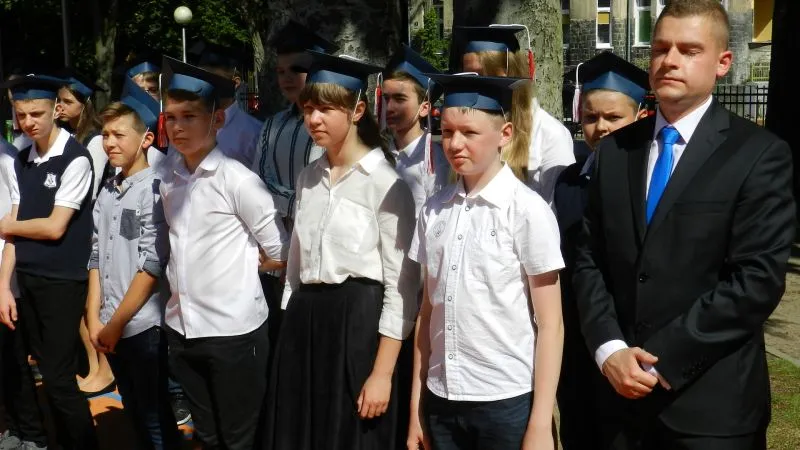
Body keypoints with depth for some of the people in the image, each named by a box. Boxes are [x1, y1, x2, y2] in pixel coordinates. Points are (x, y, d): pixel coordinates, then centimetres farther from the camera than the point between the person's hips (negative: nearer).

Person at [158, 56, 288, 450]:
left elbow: (279, 252, -8)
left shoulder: (237, 179, -13)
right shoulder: (166, 177, 3)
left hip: (233, 330, -5)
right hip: (181, 328, 5)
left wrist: (237, 262, 4)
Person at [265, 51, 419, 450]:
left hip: (358, 321, -6)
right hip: (304, 320, 7)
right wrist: (292, 328, 14)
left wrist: (382, 374, -14)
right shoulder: (308, 179, 11)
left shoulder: (385, 183, -11)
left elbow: (401, 285, -12)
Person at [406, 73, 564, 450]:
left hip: (507, 401, -4)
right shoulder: (434, 210, 2)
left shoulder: (527, 210, -9)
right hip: (441, 400, 4)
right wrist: (416, 405, 9)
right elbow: (427, 312, 7)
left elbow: (550, 325, -7)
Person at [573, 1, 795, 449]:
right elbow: (590, 259, 5)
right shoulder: (616, 149, 7)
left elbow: (758, 279, -13)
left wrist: (658, 359, -15)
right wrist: (610, 349, -9)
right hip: (624, 391, 4)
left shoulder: (760, 154, -6)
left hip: (712, 402, -3)